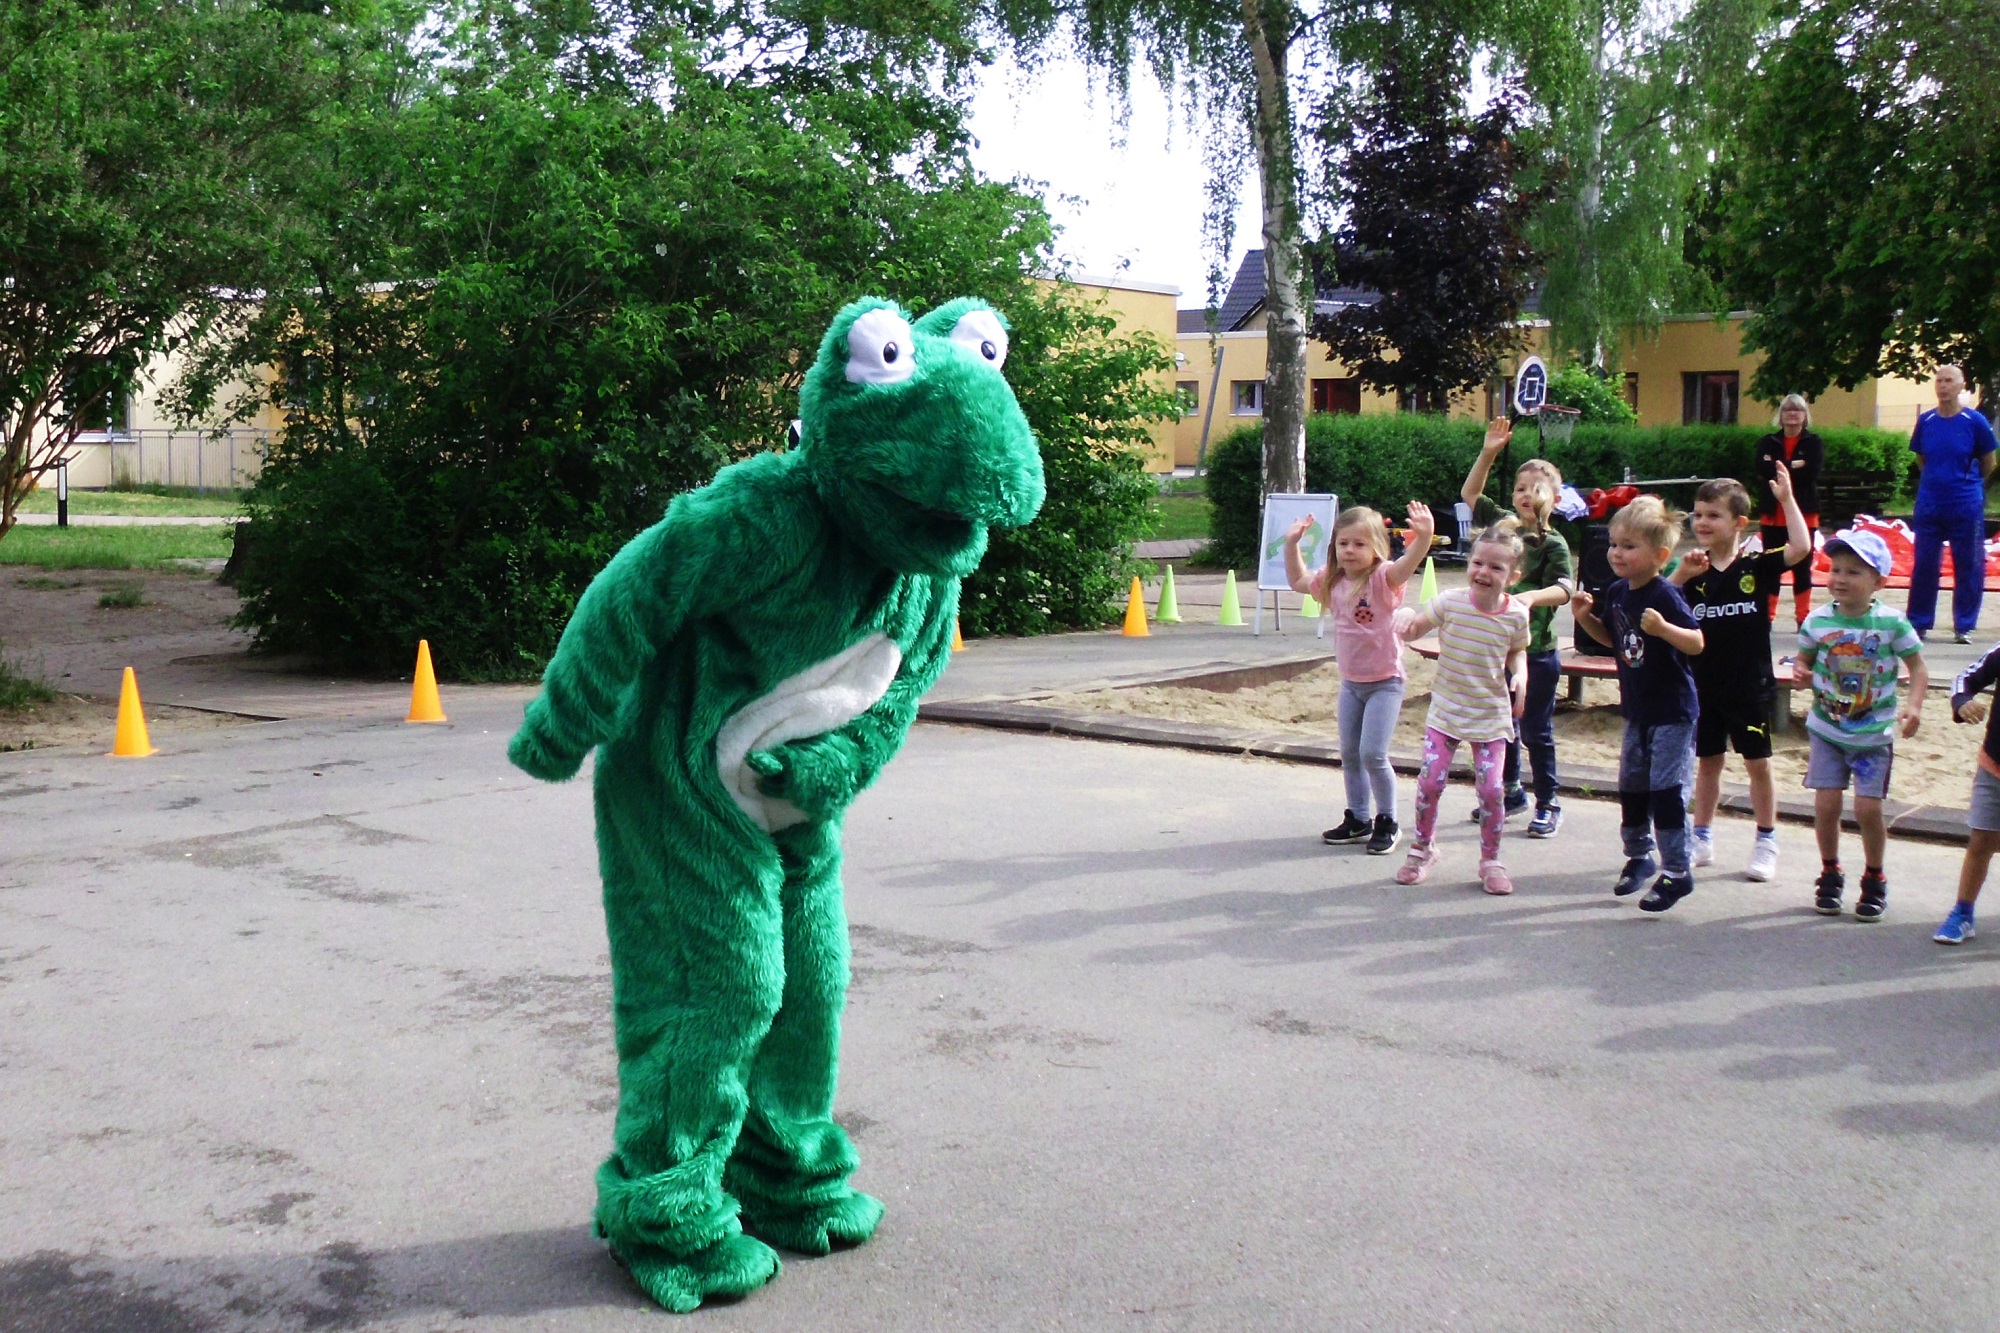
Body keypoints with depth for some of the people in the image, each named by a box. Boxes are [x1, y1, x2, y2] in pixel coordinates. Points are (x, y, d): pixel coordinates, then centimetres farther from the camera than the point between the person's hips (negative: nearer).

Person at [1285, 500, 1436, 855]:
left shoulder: (1383, 578, -16)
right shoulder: (1332, 581, 3)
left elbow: (1409, 562, -37)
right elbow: (1298, 580, 22)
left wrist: (1423, 536, -56)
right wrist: (1291, 544, 13)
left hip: (1384, 682, -7)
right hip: (1350, 682, 7)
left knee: (1372, 753, -11)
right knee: (1349, 753, 14)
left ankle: (1386, 822, 7)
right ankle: (1358, 819, 29)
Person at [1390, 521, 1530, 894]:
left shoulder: (1516, 616, -9)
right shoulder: (1450, 603, -13)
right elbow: (1414, 630, -4)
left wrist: (1520, 675, -12)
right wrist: (1406, 614, -26)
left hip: (1491, 717, 0)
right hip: (1445, 711, 0)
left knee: (1491, 789, -3)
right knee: (1430, 781, -3)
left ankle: (1491, 860, 18)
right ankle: (1422, 848, 21)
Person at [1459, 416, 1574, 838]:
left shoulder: (1553, 543, -10)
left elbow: (1564, 589, -23)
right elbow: (1469, 493, 11)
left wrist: (1532, 597, -42)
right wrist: (1488, 452, 1)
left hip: (1536, 652, -6)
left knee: (1535, 731, 3)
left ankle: (1548, 805, 16)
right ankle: (1510, 792, 32)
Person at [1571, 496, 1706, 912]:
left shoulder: (1665, 596, -21)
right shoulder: (1617, 592, 2)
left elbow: (1697, 643, -27)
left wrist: (1663, 628, -43)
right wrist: (1587, 618, 1)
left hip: (1673, 710, -8)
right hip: (1637, 709, 8)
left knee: (1666, 789, -6)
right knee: (1631, 787, 16)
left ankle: (1676, 871, 3)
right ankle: (1639, 856, 33)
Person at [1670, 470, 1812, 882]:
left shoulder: (1758, 567, -7)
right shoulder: (1694, 571, 0)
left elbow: (1801, 549, -21)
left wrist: (1787, 500, -22)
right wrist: (1680, 577, -24)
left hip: (1750, 685, -3)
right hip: (1703, 685, 3)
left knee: (1758, 764, 7)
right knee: (1707, 762, 14)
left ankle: (1766, 842, 19)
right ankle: (1701, 839, 26)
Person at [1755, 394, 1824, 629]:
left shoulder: (1813, 443, 2)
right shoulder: (1768, 442, 8)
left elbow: (1810, 473, -14)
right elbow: (1763, 471, -10)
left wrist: (1780, 471, -11)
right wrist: (1792, 467, -15)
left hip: (1803, 514, -2)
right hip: (1772, 514, 2)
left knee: (1802, 566, 4)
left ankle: (1803, 617, 9)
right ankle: (1767, 615, 10)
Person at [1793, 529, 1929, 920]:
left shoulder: (1891, 623, -11)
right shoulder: (1818, 621, -6)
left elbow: (1918, 668, -4)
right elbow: (1804, 660, 7)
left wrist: (1913, 706, -19)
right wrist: (1801, 673, -16)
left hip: (1874, 735, -2)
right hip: (1826, 729, 2)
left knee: (1868, 807, -4)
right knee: (1826, 803, -1)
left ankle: (1875, 881, 18)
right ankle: (1830, 875, 21)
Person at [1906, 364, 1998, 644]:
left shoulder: (1975, 421, -6)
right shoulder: (1925, 421, 2)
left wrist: (1966, 482, 12)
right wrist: (1938, 480, 12)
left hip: (1966, 507, -2)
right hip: (1929, 504, 3)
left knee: (1968, 567, 2)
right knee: (1924, 565, 6)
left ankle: (1964, 626, 11)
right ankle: (1919, 623, 15)